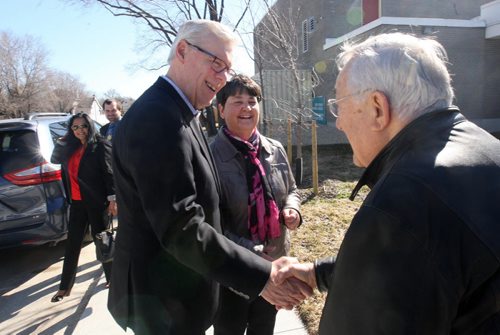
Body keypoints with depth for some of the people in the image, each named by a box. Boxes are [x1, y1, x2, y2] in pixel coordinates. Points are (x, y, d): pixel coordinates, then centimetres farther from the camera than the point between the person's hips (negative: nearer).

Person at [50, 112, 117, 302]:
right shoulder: (71, 147, 12)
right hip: (77, 202, 6)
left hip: (97, 202, -6)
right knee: (72, 244, 10)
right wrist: (61, 141, 8)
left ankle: (112, 278, 25)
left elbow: (109, 173, -12)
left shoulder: (100, 146, -7)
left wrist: (112, 198, -19)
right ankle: (65, 287, 21)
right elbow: (54, 159, 20)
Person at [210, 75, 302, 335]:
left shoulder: (275, 149, -3)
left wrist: (292, 209, -10)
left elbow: (291, 190, 12)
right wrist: (252, 252, -25)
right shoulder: (209, 155, -19)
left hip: (276, 262, 5)